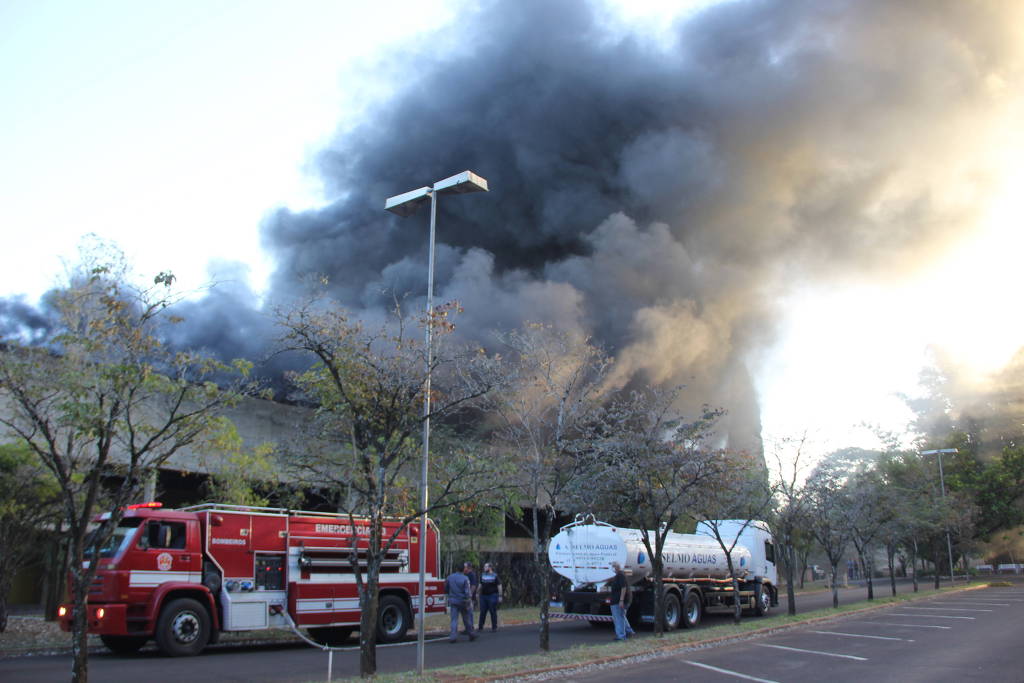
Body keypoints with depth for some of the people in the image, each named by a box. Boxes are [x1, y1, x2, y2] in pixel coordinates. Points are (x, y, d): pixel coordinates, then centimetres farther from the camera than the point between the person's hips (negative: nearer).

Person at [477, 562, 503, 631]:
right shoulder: (482, 575, 10)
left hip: (492, 596, -4)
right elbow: (480, 585, 20)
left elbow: (499, 586, -3)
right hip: (483, 596, 4)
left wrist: (500, 596, -8)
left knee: (493, 612, 0)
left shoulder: (495, 576, -4)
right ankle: (480, 627, 10)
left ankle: (494, 627, 8)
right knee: (482, 612, 5)